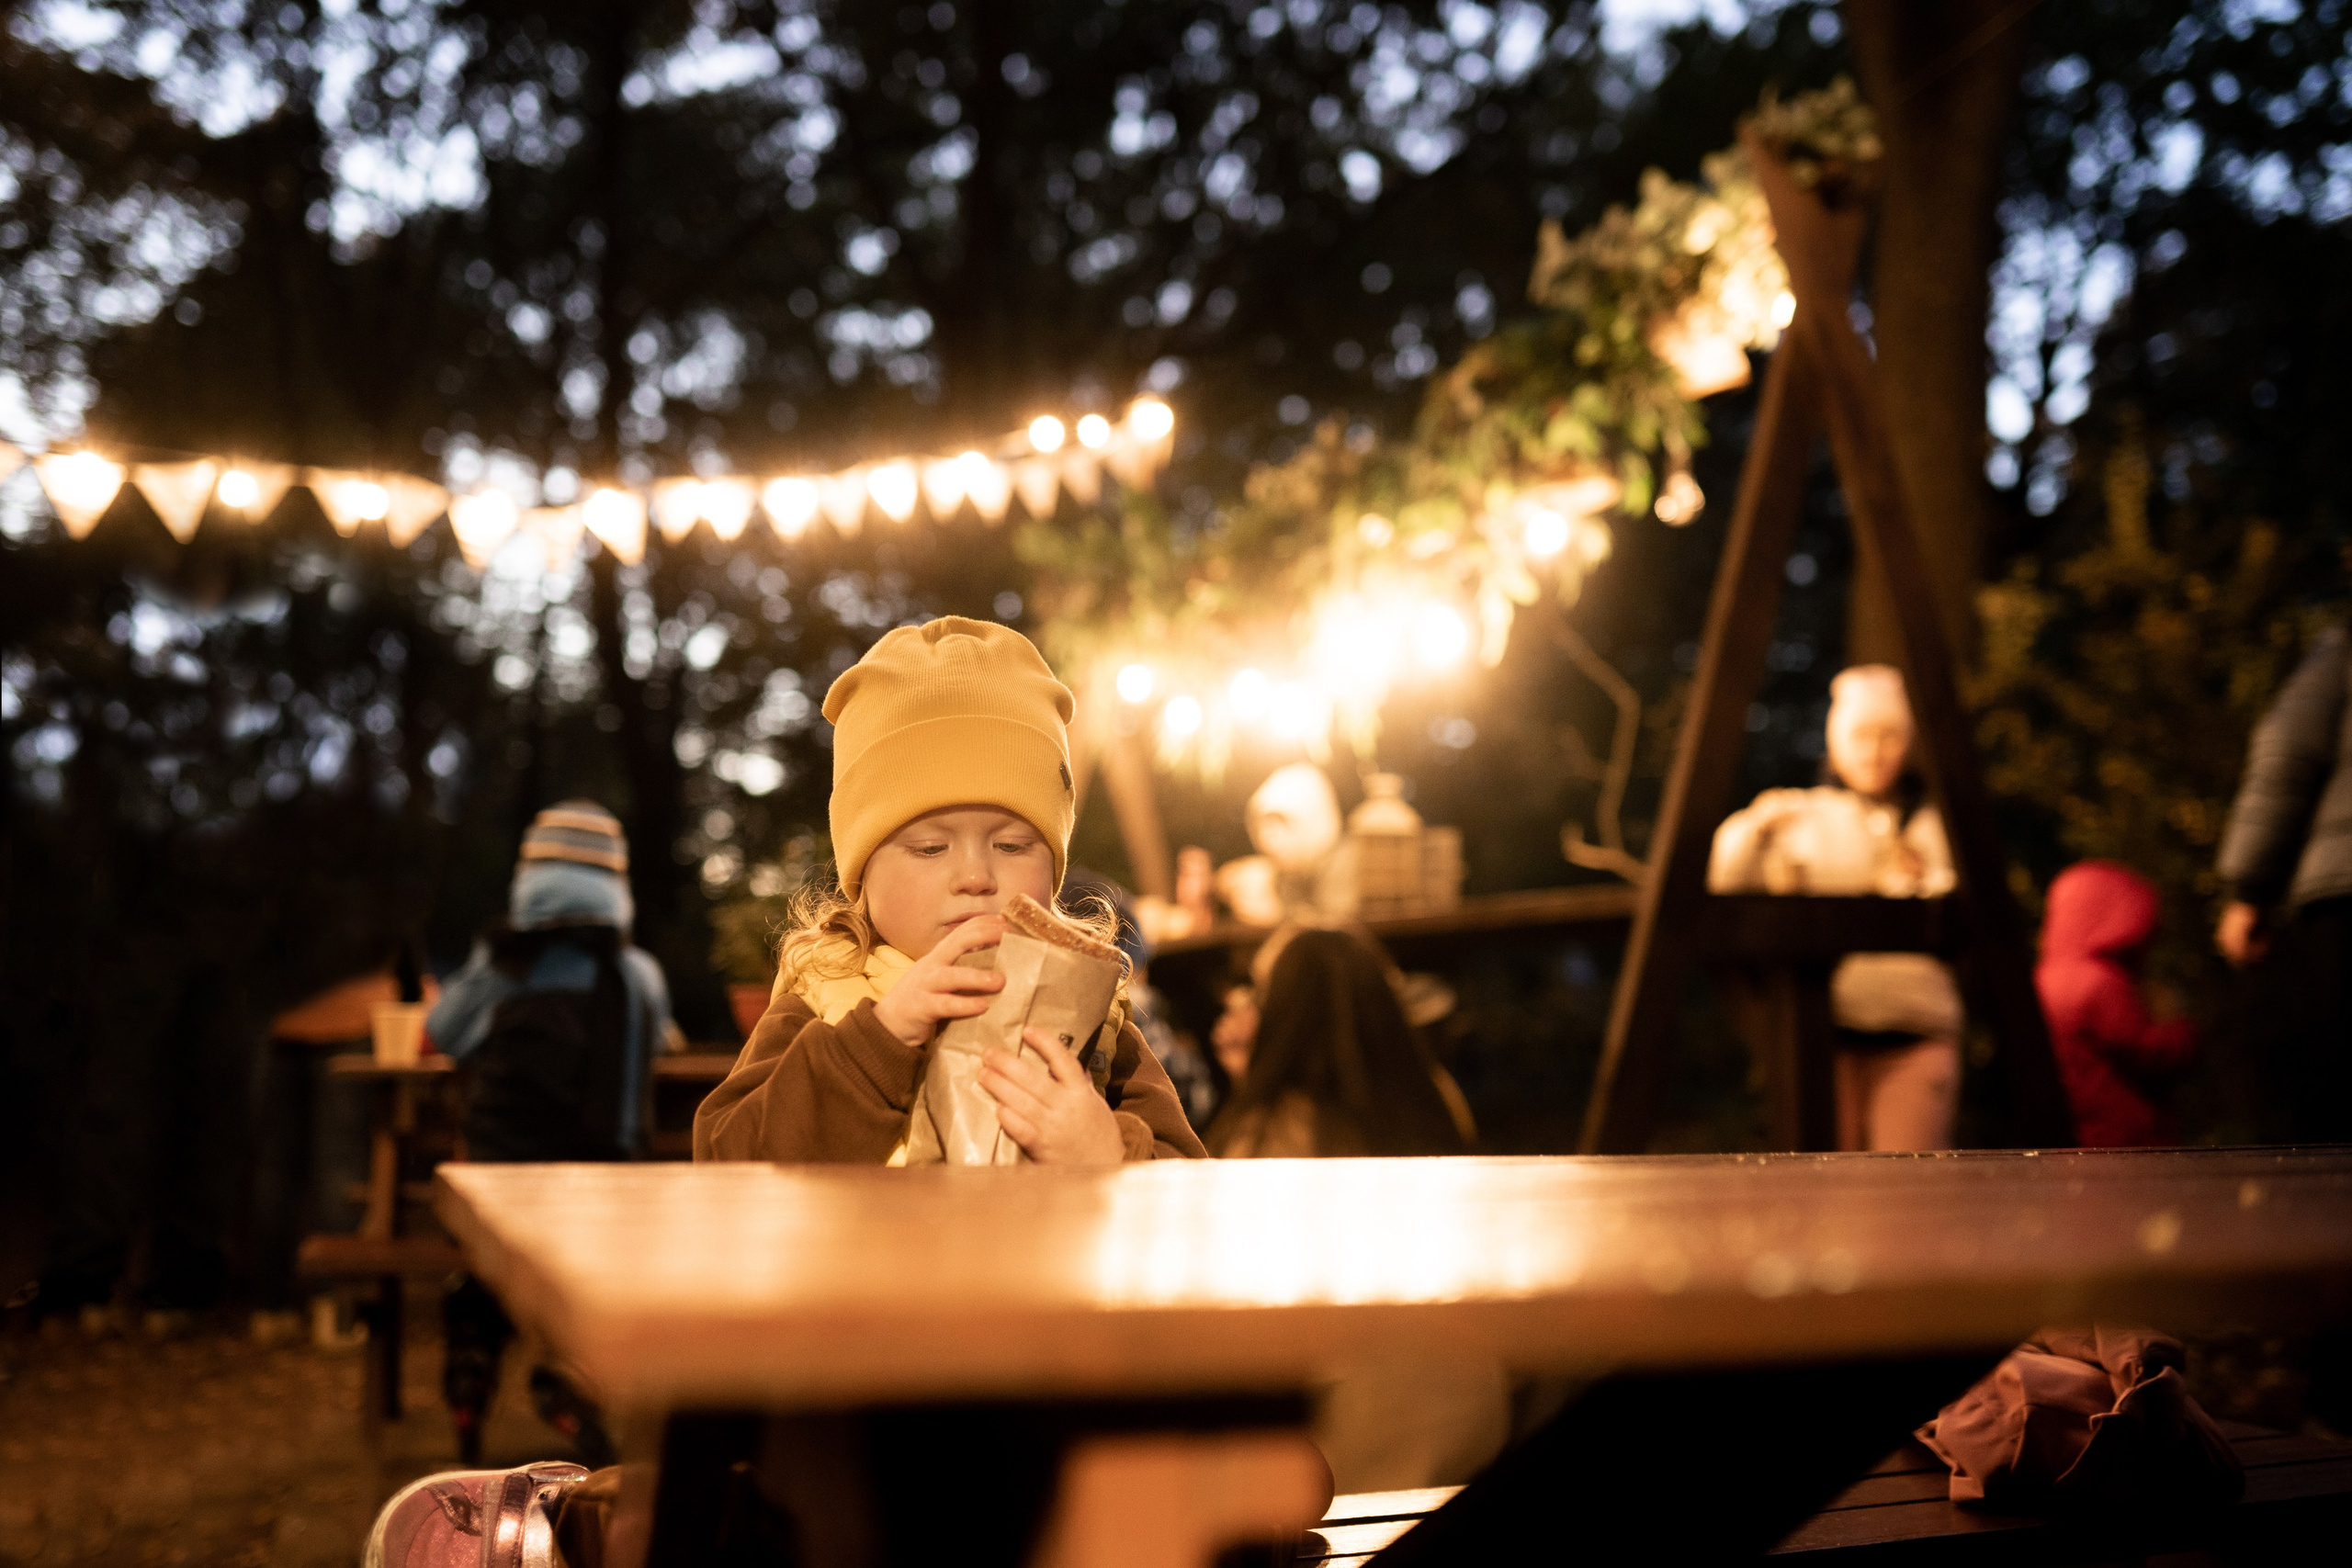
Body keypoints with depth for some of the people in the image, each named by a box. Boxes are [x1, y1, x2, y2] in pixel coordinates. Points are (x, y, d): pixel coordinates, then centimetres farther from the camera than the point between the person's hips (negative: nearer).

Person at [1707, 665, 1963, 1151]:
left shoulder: (1931, 824, 15)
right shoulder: (1802, 816, 15)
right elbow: (1726, 885, 5)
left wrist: (1923, 883, -9)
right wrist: (1754, 830, -12)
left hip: (1915, 1029, 0)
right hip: (1822, 1026, 0)